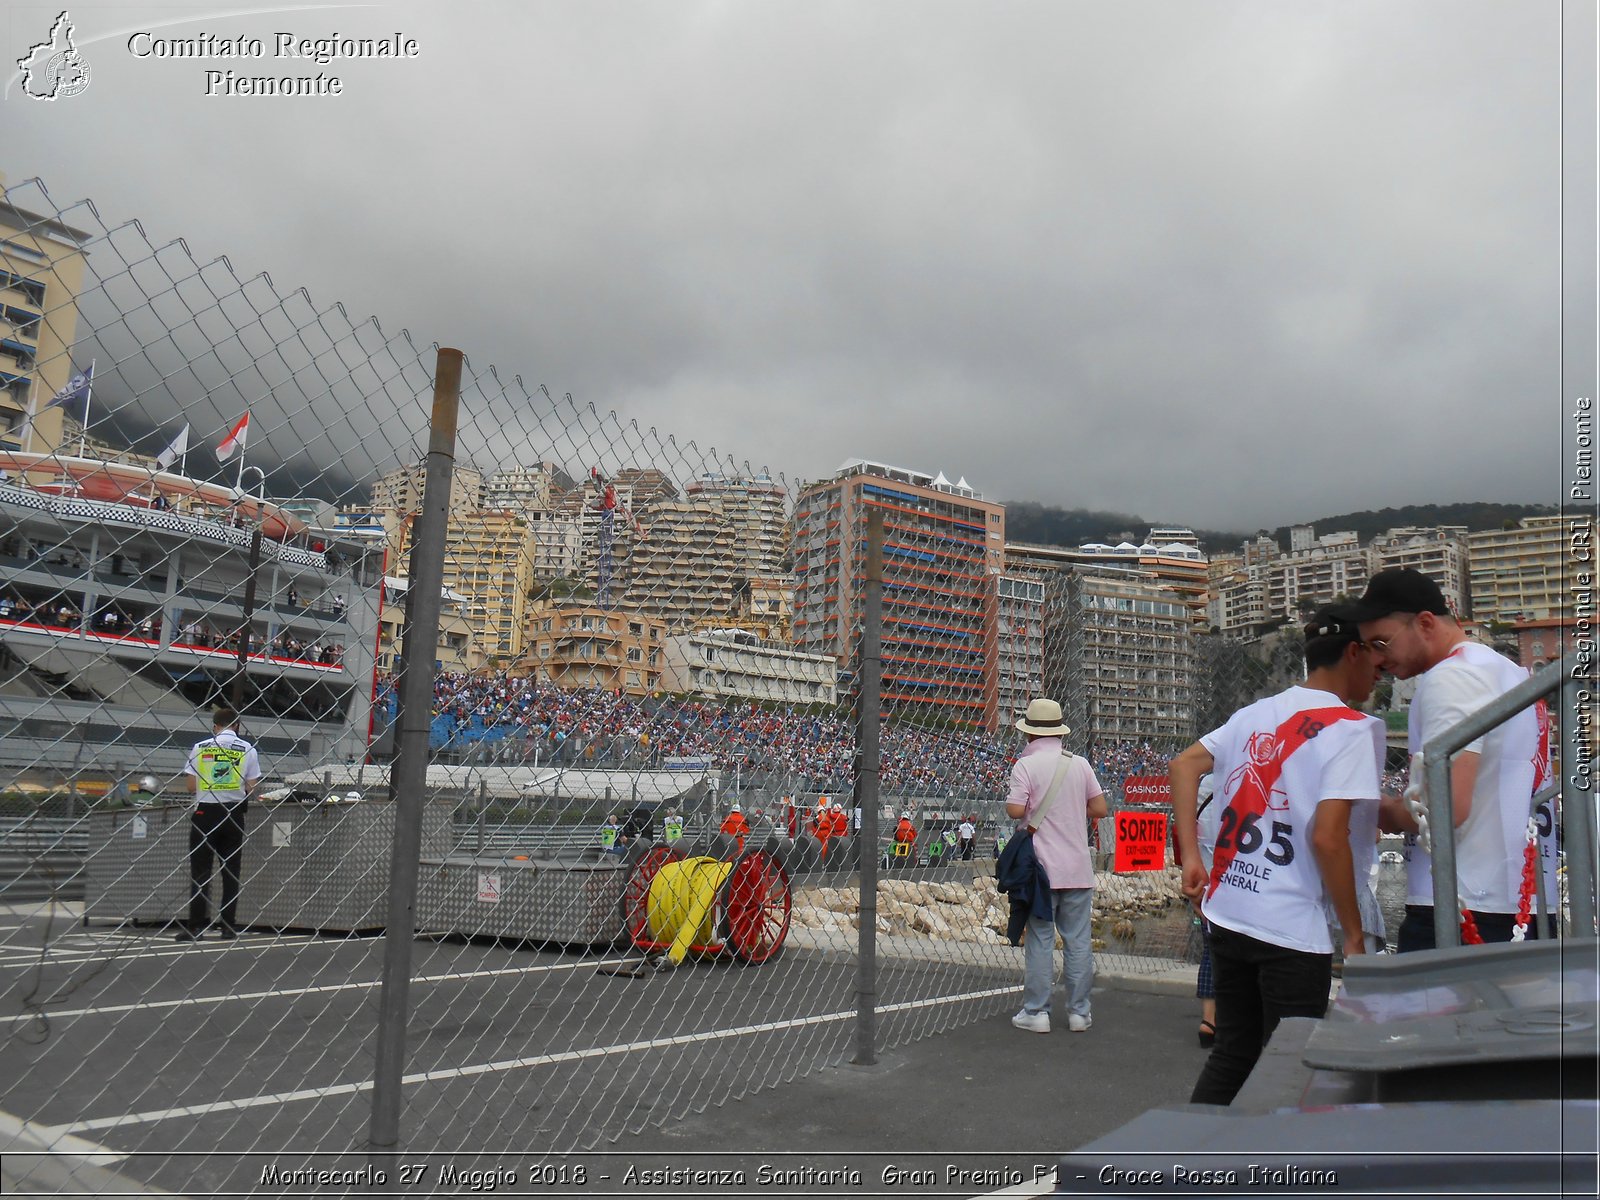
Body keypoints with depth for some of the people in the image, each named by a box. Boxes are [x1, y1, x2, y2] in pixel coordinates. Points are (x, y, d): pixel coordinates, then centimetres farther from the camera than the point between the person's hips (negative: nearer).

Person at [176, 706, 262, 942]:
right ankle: (229, 927, 7)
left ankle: (195, 925, 2)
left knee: (200, 871, 4)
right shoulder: (247, 749, 0)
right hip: (233, 814, 1)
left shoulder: (200, 748, -1)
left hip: (205, 812, -1)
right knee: (231, 871, 6)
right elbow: (252, 788, -1)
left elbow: (190, 786, -1)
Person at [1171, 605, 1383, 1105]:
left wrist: (1191, 855, 5)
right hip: (1293, 932, -7)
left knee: (1231, 1054, 19)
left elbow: (1182, 766, 7)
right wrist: (1354, 935, -10)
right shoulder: (1351, 729, -11)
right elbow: (1328, 836, -19)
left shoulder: (1255, 713, 10)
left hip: (1227, 915, 7)